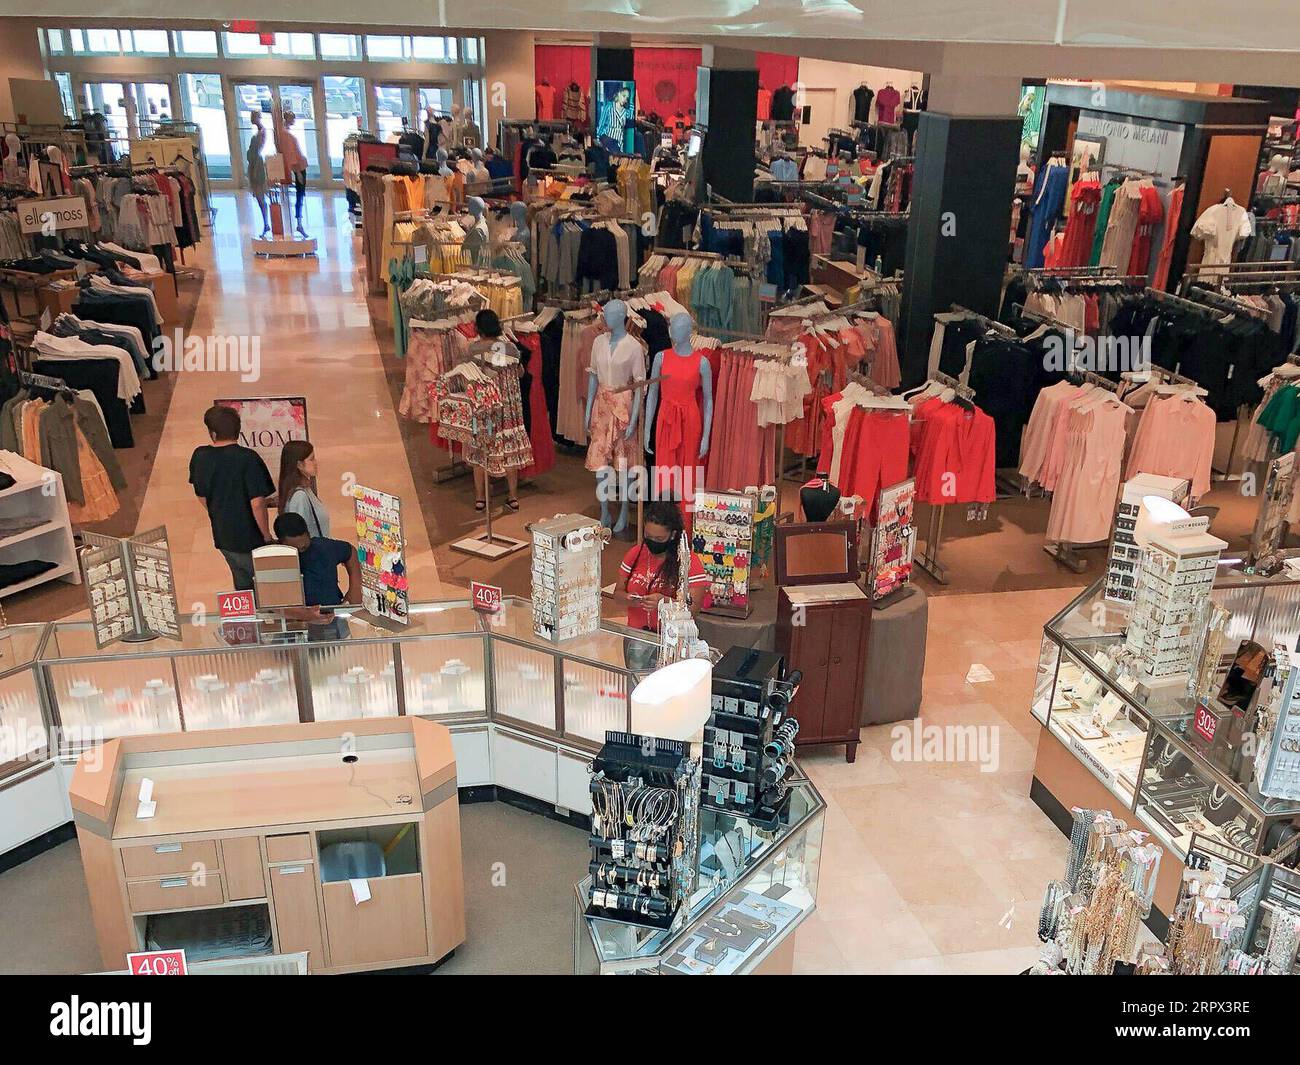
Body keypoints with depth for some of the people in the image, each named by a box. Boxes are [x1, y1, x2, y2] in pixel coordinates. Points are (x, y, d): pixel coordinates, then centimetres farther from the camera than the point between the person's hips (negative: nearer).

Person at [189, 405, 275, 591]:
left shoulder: (199, 457, -4)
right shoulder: (248, 458, -21)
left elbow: (202, 496, 9)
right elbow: (257, 503, -23)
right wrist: (267, 535, -10)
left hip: (221, 535, 6)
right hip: (249, 537, -6)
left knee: (243, 585, 23)